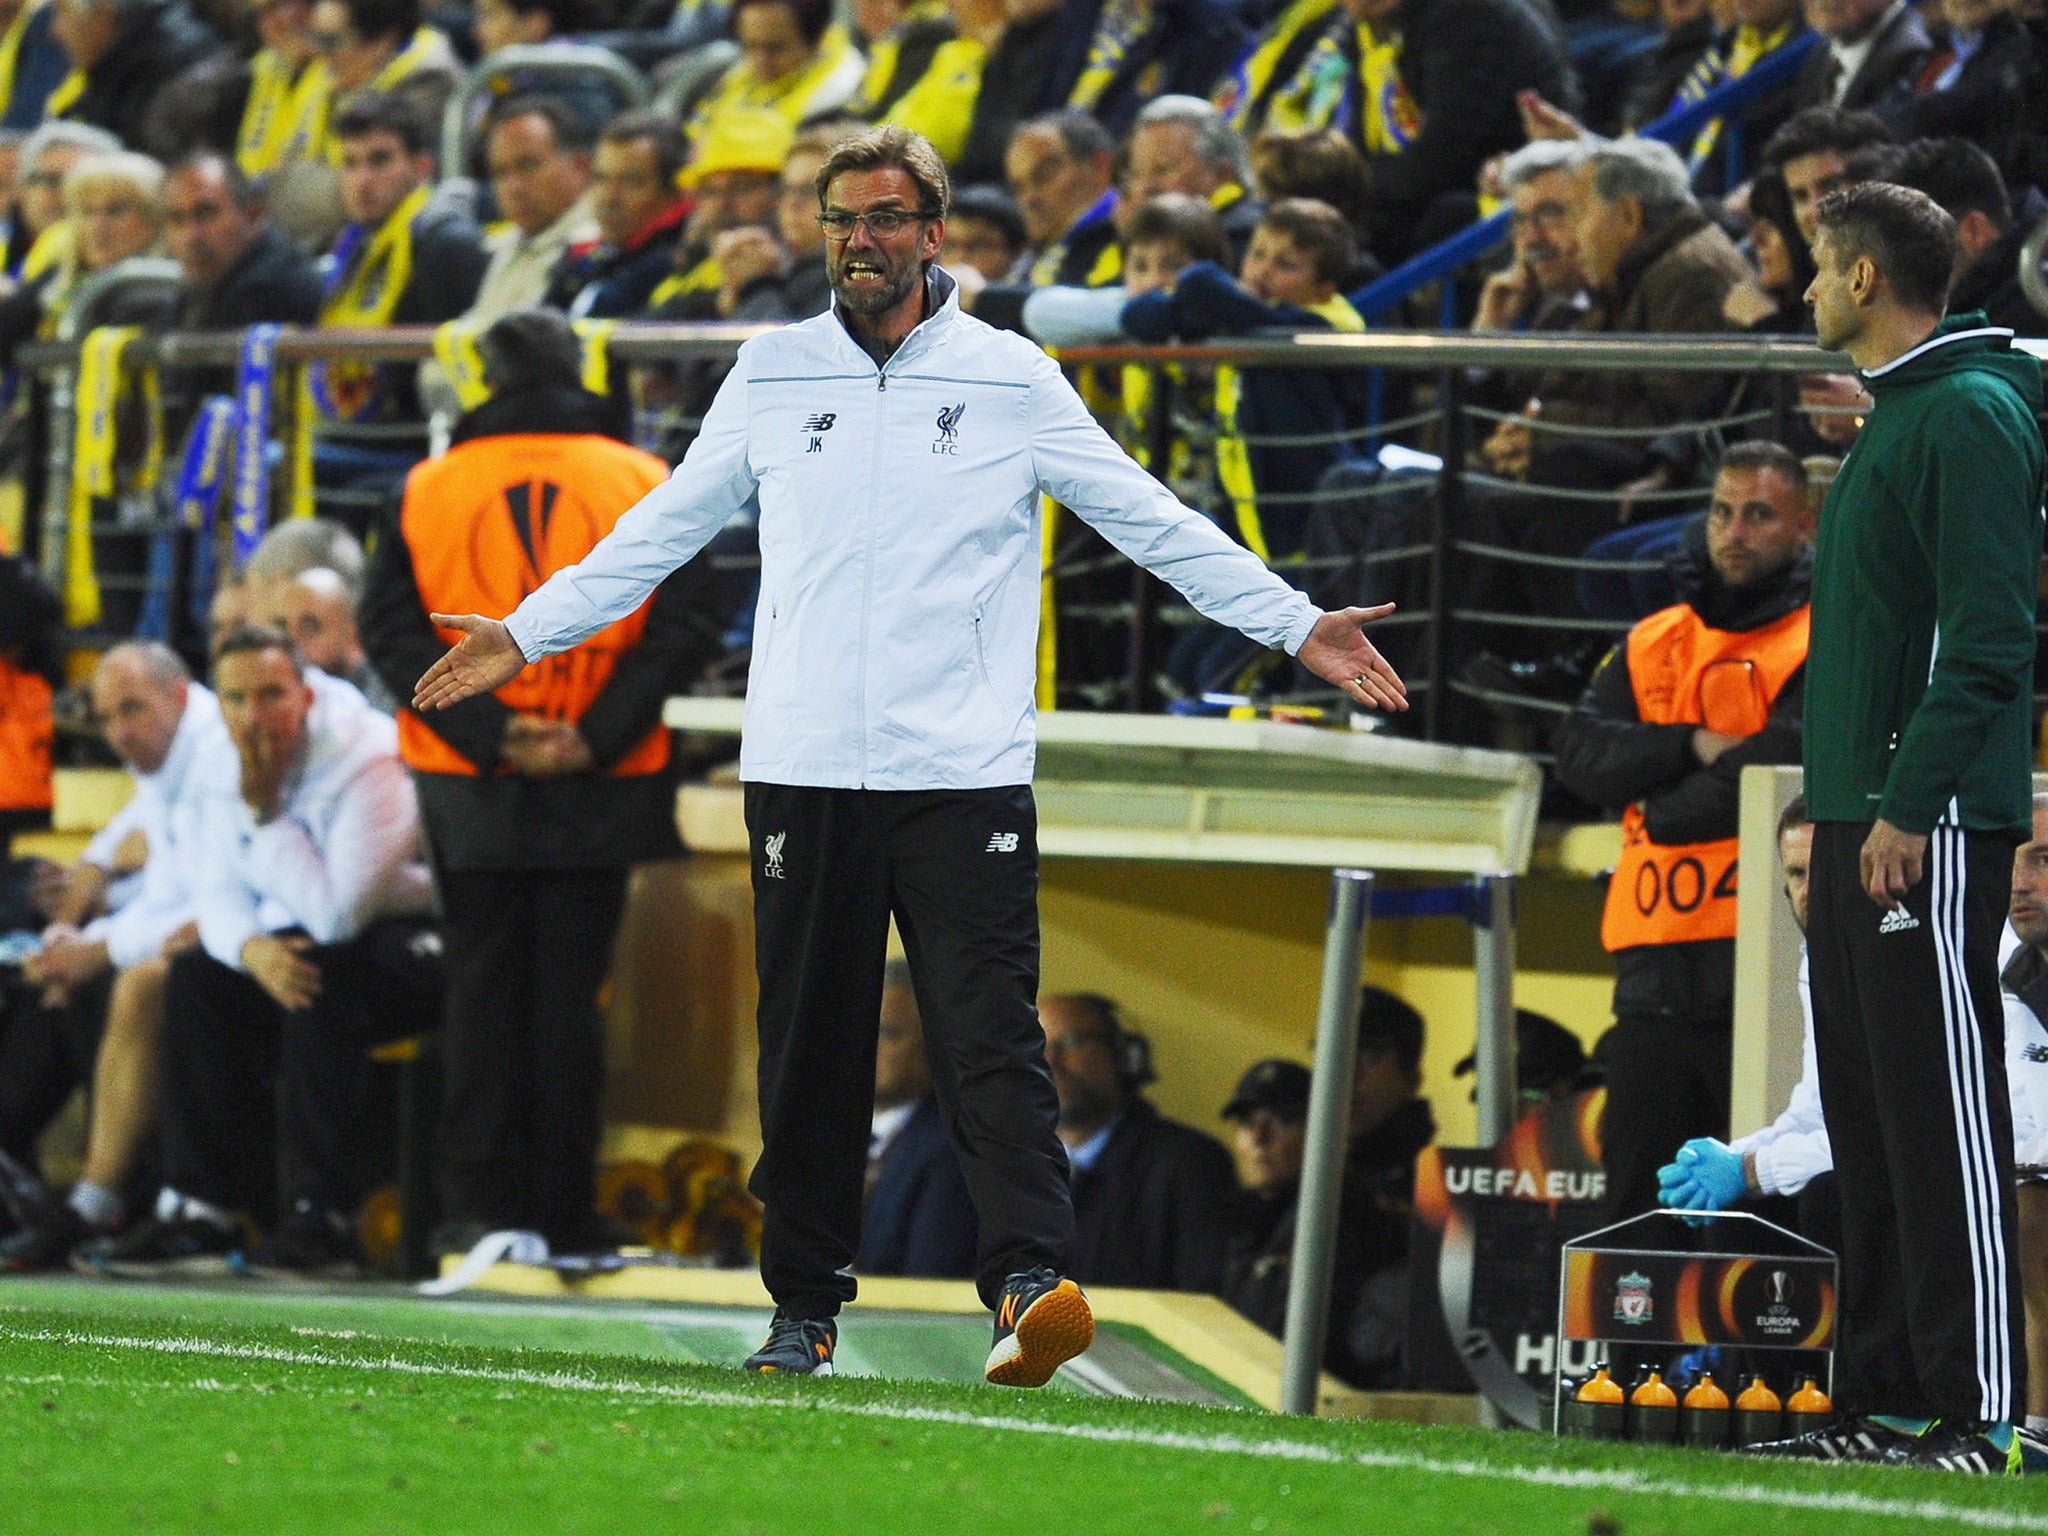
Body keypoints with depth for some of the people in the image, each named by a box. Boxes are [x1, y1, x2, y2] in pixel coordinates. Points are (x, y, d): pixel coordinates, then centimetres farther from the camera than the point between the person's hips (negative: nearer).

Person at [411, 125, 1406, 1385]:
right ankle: (806, 1306, 12)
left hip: (964, 765, -2)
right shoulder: (773, 373, 11)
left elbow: (1152, 521, 8)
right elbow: (666, 526, 20)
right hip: (805, 765, 2)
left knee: (990, 1034, -13)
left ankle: (1032, 1281, -22)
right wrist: (530, 632, 19)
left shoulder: (1012, 380, 6)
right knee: (810, 1048, 5)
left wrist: (1298, 623, 3)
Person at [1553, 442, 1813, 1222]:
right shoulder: (1652, 645, 19)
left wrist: (1668, 809, -2)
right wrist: (1695, 747, -9)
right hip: (1657, 967, 6)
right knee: (1636, 1191, 6)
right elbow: (1580, 750, 6)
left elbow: (1788, 763, -14)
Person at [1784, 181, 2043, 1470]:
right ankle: (1886, 1400, 16)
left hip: (1933, 829, -10)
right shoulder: (1895, 415, 19)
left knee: (1944, 1119, -10)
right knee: (1872, 1118, 11)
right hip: (1860, 820, 10)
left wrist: (1912, 805, -23)